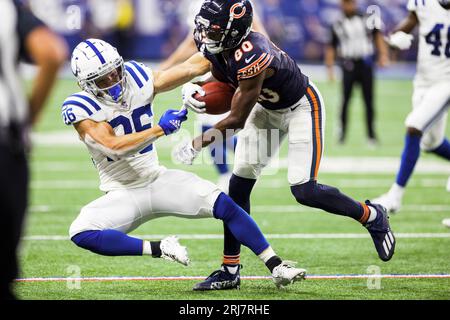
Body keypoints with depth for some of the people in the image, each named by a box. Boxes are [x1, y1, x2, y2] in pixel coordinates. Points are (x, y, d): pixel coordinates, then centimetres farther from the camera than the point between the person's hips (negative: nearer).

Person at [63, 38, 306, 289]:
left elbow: (193, 67, 1)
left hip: (158, 180, 3)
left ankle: (277, 267, -7)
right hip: (123, 194, -3)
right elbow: (114, 146, -29)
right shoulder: (81, 109, -16)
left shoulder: (138, 80, -3)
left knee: (223, 203, -15)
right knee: (81, 234, -29)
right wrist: (160, 129, -29)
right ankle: (157, 249, -20)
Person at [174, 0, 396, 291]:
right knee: (239, 185, 2)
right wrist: (195, 90, -15)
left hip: (302, 107, -8)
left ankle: (372, 216, 11)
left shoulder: (251, 59, -38)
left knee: (304, 191, -15)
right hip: (267, 108, 8)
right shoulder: (216, 48, -14)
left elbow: (237, 120, -29)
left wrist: (196, 145, -20)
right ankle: (230, 270, 10)